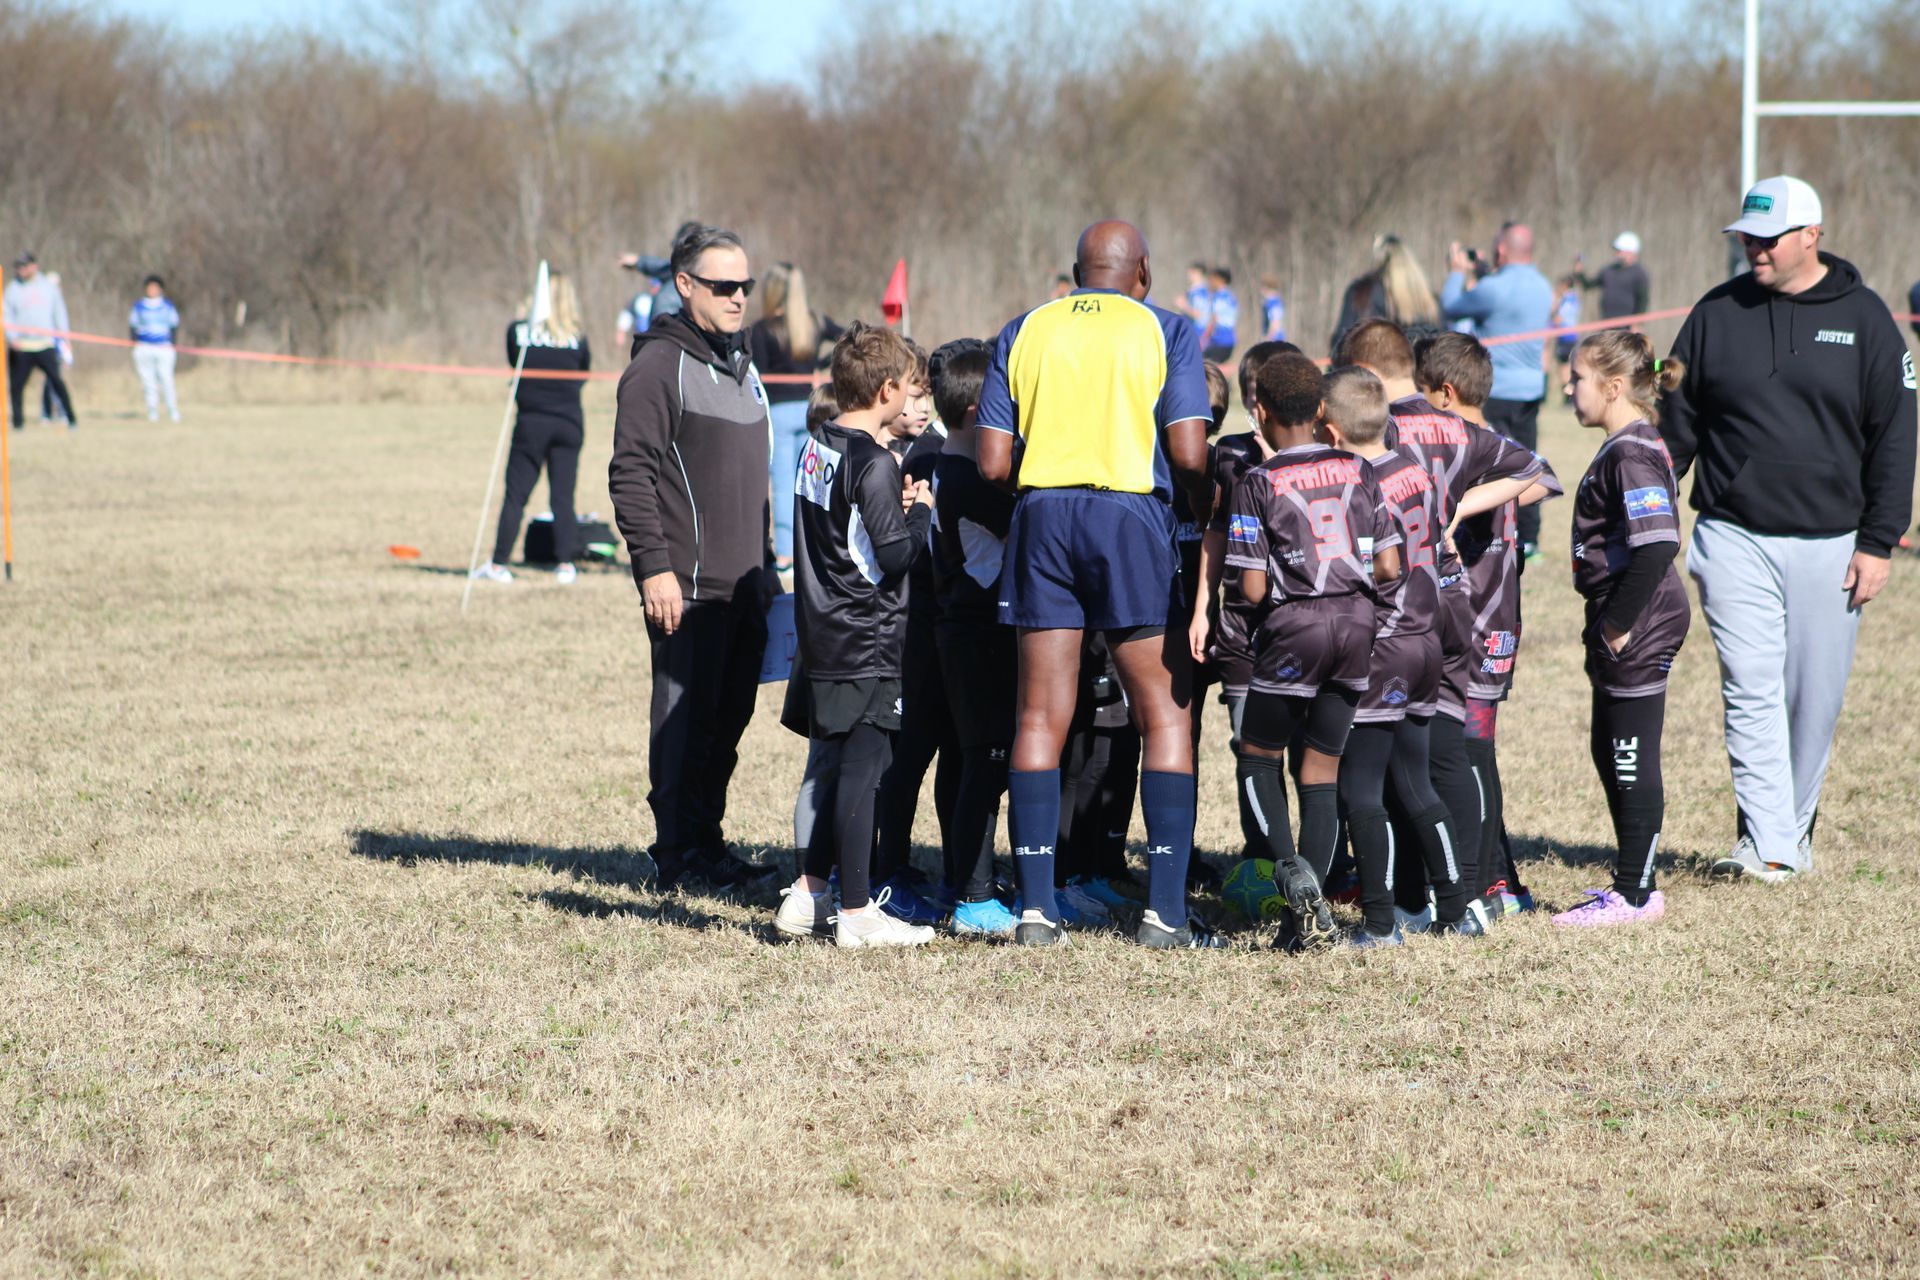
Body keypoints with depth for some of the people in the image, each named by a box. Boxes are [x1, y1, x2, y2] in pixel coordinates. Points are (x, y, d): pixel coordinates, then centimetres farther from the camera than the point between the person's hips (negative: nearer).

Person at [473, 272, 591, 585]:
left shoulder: (519, 332, -3)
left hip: (531, 422, -1)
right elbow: (583, 376, 10)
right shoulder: (577, 339, -2)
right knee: (563, 497, 4)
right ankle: (565, 563, 0)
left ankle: (499, 564, 2)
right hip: (569, 424, 1)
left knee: (515, 495, 3)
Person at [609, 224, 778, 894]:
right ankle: (680, 854, 1)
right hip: (687, 586, -8)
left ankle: (708, 844, 18)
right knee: (685, 720, -4)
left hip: (742, 587, 8)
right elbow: (632, 475, -14)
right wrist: (654, 567, -19)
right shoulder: (660, 366, -8)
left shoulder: (742, 367, 19)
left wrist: (766, 566, 24)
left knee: (728, 720, 10)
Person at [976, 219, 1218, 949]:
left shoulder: (1024, 332, 12)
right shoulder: (1164, 332, 5)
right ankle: (1165, 909, -4)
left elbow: (992, 463, 6)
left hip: (1042, 513, 3)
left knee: (1041, 717, 5)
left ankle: (1036, 907, 2)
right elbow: (1189, 456, -5)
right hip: (1131, 513, -3)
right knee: (1166, 714, 3)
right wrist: (1210, 519, 12)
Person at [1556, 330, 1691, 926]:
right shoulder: (1627, 448, 13)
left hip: (1639, 633, -11)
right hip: (1621, 631, 11)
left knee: (1633, 761, -3)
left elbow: (1659, 544, -28)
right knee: (1610, 754, 18)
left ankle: (1636, 894, 4)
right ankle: (1633, 882, 26)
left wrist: (1619, 625, -23)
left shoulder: (1632, 455, -19)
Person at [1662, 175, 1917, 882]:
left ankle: (1794, 832, 20)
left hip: (1830, 544, 0)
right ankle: (1766, 845, -11)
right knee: (1752, 692, -9)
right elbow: (1677, 424, 11)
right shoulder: (1717, 314, 5)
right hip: (1734, 539, 0)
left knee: (1815, 698, 5)